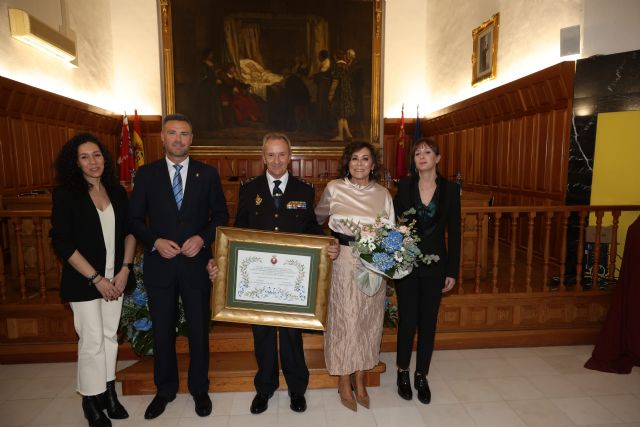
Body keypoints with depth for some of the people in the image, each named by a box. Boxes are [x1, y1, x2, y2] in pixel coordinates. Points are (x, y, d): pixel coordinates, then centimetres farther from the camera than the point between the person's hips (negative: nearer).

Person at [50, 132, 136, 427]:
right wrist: (96, 278, -14)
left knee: (110, 335, 13)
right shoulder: (65, 194, -9)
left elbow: (129, 231, 7)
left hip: (115, 278, 4)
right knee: (92, 340, 4)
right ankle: (91, 401, 23)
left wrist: (125, 269, -4)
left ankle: (109, 391, 29)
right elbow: (62, 243, -12)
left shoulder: (117, 191, 4)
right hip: (83, 281, -4)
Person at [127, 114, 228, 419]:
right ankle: (165, 389, 36)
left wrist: (202, 238, -13)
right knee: (162, 330, 14)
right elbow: (134, 218, 3)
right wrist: (156, 242, -13)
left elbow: (220, 215, 3)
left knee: (199, 329, 11)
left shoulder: (207, 174, 1)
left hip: (196, 263, 0)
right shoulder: (146, 174, 1)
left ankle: (199, 388, 32)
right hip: (159, 263, 1)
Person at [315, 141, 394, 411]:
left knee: (368, 320, 11)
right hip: (343, 262, -2)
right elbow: (318, 218, 12)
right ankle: (344, 383, 25)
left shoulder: (383, 194, 3)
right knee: (344, 318, 5)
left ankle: (360, 381, 31)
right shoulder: (334, 188, -2)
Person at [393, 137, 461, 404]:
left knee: (428, 321, 10)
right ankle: (403, 372, 28)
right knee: (407, 320, 6)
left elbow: (454, 232, 1)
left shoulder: (450, 189, -1)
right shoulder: (404, 185, -1)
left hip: (435, 264, 1)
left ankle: (421, 375, 29)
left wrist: (452, 271, 0)